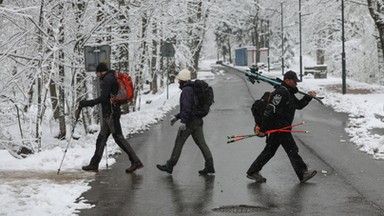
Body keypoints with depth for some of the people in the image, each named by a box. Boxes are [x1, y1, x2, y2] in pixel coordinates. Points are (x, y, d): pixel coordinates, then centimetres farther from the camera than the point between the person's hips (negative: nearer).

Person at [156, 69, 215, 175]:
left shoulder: (187, 90, -12)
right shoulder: (193, 89, 19)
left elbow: (187, 106, -23)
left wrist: (183, 121, -25)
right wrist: (177, 117, 27)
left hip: (189, 121, -9)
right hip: (198, 120, 9)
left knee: (179, 143, 0)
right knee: (201, 143, 6)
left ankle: (170, 166, 8)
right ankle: (210, 166, -1)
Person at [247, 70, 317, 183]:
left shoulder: (288, 93, 18)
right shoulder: (281, 92, -17)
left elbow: (299, 105, 26)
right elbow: (270, 110, -22)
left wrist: (309, 97, 11)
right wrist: (263, 129, -23)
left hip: (281, 127, 11)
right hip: (279, 128, -11)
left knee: (269, 151, 13)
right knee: (292, 150, -2)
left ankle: (253, 172, 17)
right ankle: (303, 174, 6)